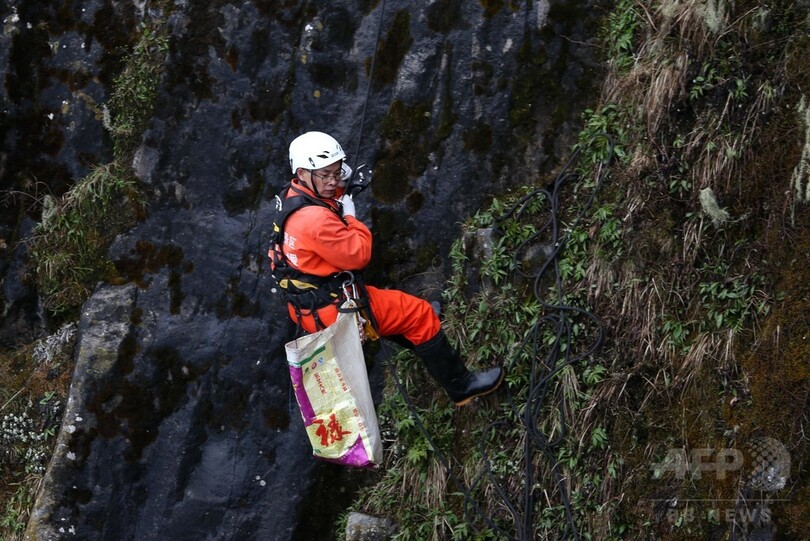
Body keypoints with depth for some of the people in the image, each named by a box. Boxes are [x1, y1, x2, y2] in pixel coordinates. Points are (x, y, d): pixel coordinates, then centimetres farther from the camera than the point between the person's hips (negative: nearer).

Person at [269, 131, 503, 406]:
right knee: (420, 313, 0)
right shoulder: (315, 218, -29)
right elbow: (358, 255, -21)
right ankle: (461, 386, 9)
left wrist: (338, 190, 4)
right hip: (331, 309, -10)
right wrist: (350, 216, -7)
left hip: (307, 306, 10)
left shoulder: (292, 197, 2)